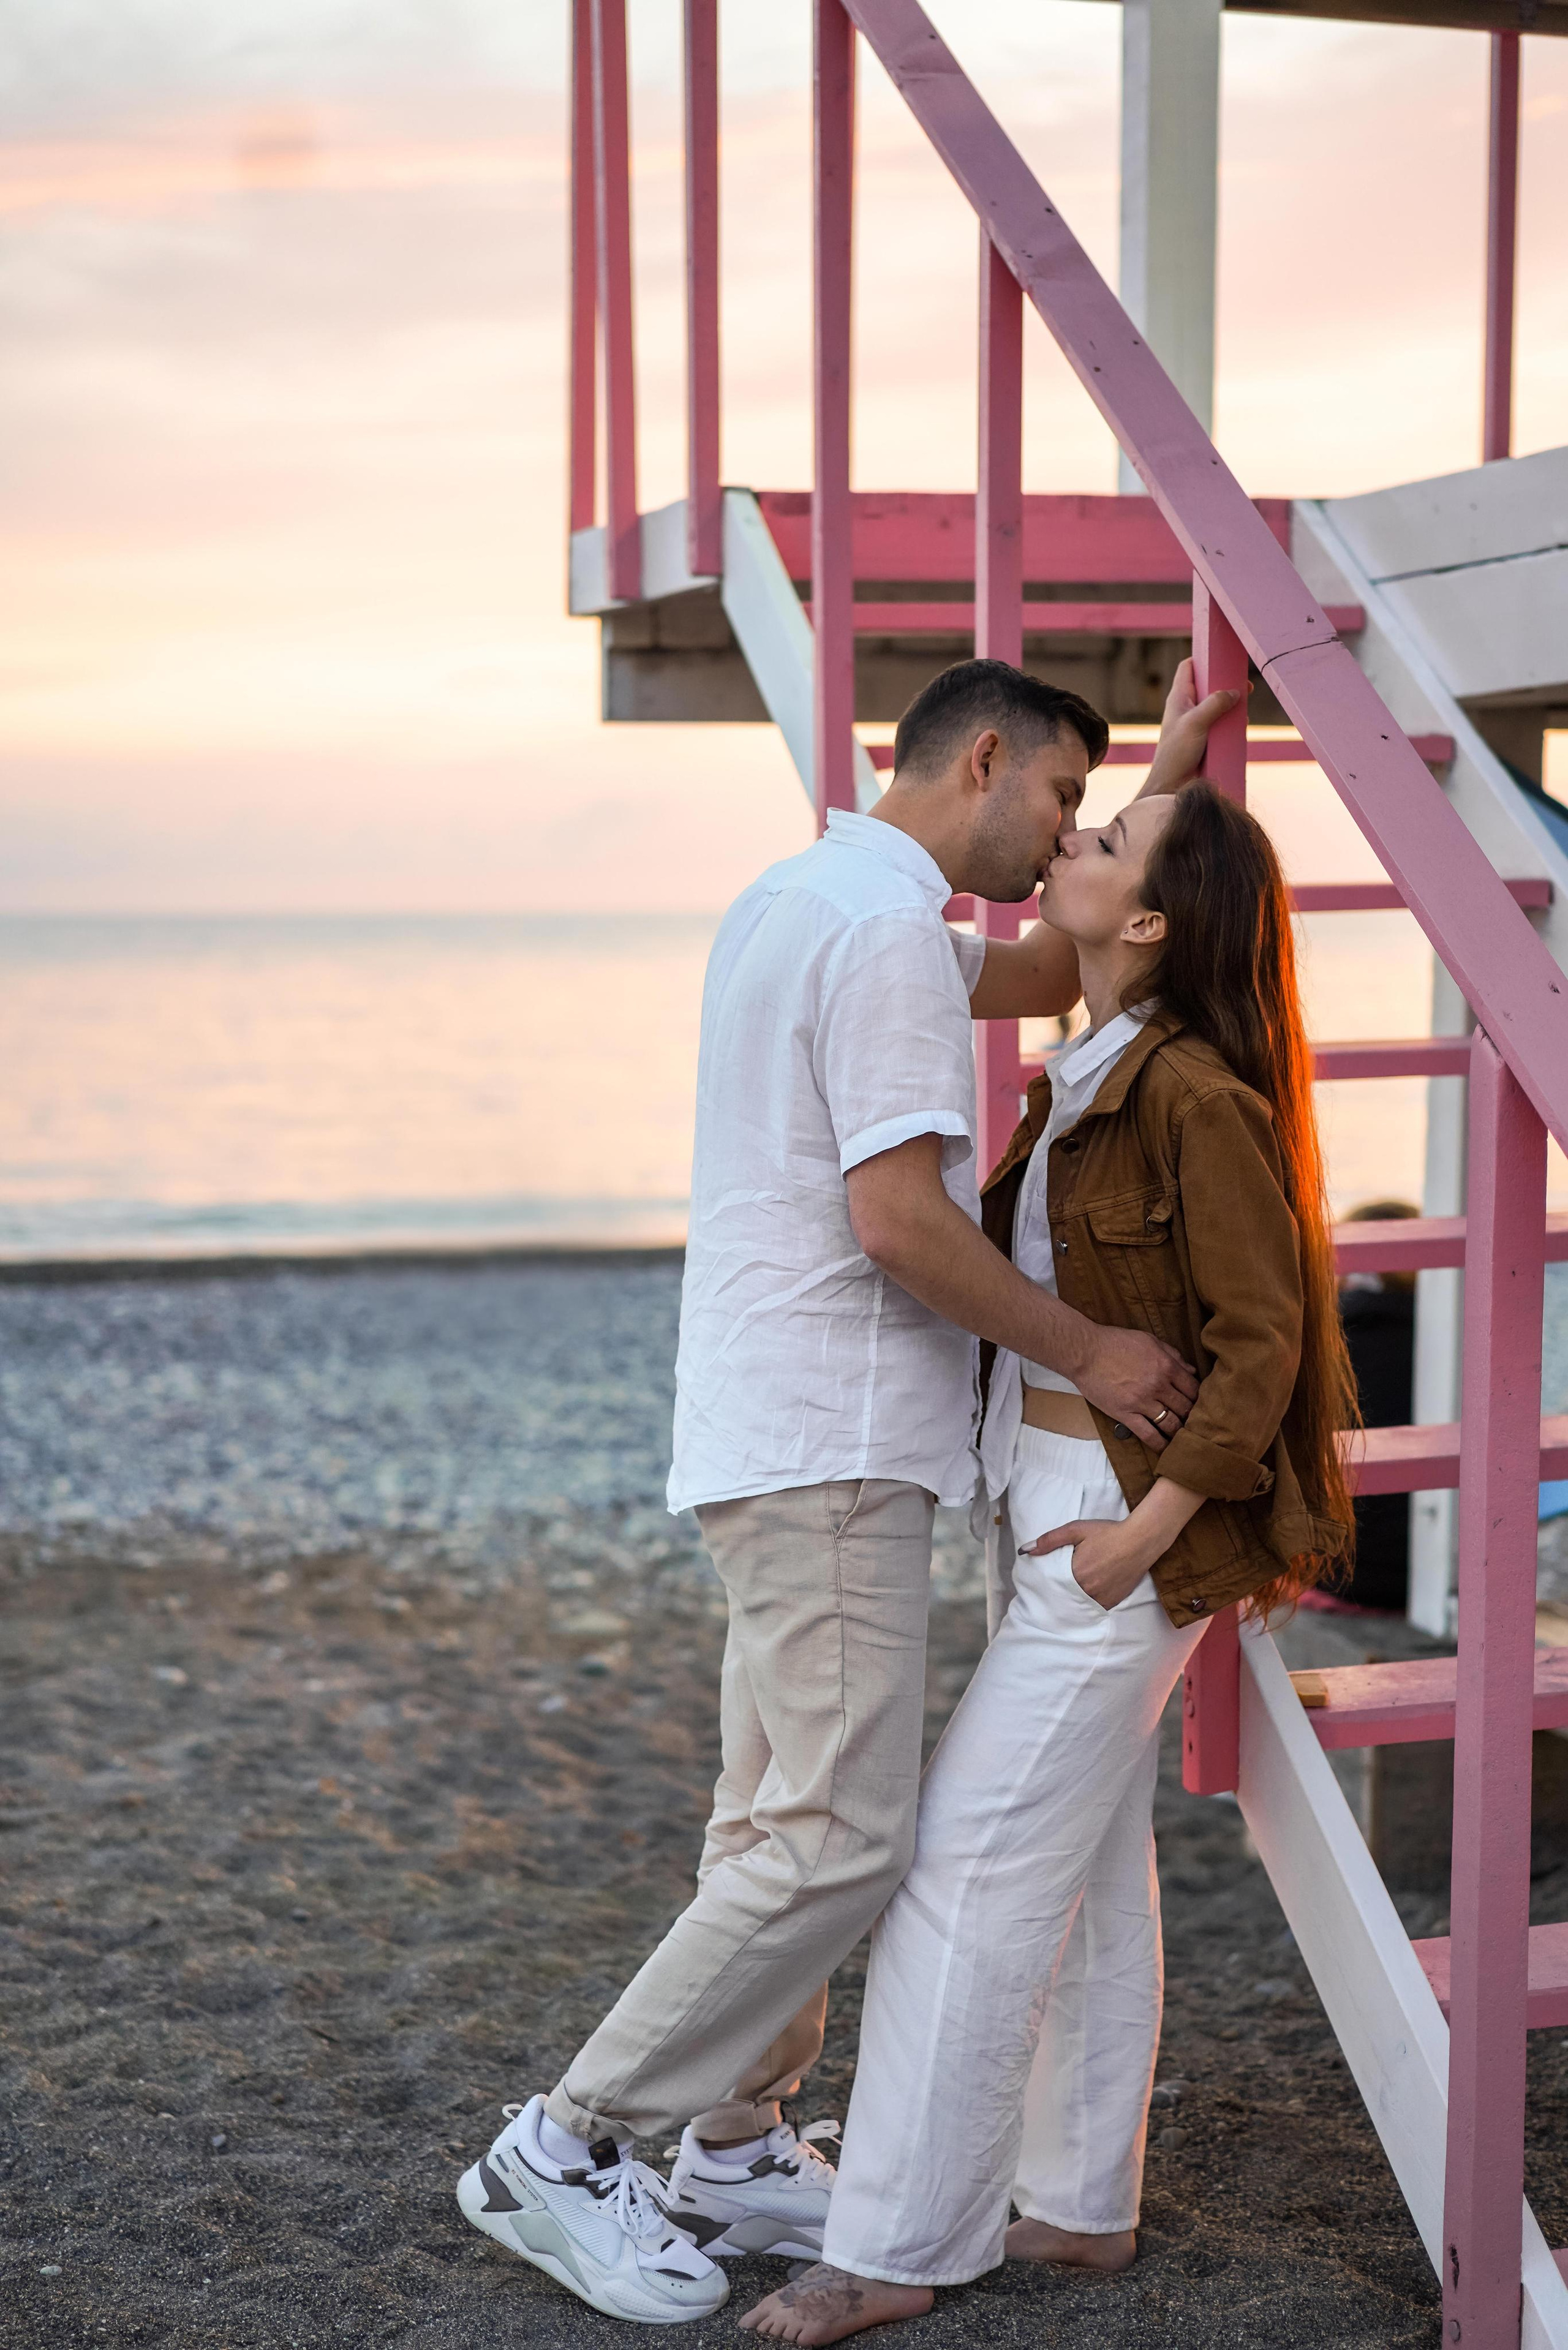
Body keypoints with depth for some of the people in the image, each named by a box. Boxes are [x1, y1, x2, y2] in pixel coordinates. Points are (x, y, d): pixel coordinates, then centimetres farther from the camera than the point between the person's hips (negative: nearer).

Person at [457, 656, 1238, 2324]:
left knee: (784, 1824, 16)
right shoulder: (889, 931, -15)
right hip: (834, 1447, -11)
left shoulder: (795, 900, 17)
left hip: (780, 1437, 11)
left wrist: (1164, 786, 27)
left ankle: (735, 2157, 24)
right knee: (840, 1841, -8)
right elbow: (899, 1219, -22)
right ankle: (561, 2152, -1)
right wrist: (1088, 1354, -12)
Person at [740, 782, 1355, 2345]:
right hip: (1046, 1509, 9)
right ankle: (1082, 2202, 26)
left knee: (971, 1867, -6)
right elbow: (988, 1248, 21)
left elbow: (1263, 1339, -19)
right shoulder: (1089, 1077, 9)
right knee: (1088, 1866, 15)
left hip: (1124, 1527, -9)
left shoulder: (1199, 1095, -18)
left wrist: (1146, 1531, -19)